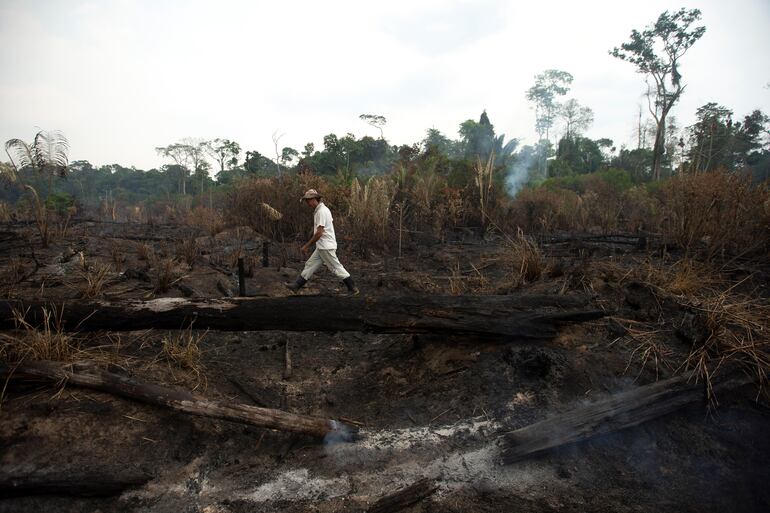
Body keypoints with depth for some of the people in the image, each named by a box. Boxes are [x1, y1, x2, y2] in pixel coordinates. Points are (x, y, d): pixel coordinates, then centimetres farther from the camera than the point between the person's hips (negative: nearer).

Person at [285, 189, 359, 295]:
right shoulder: (324, 209, 14)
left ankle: (353, 289, 1)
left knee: (336, 268, -5)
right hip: (321, 247, 10)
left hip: (326, 247, -10)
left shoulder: (321, 211, -17)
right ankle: (296, 286, 16)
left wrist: (307, 246, -15)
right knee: (310, 265, 11)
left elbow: (319, 233, -21)